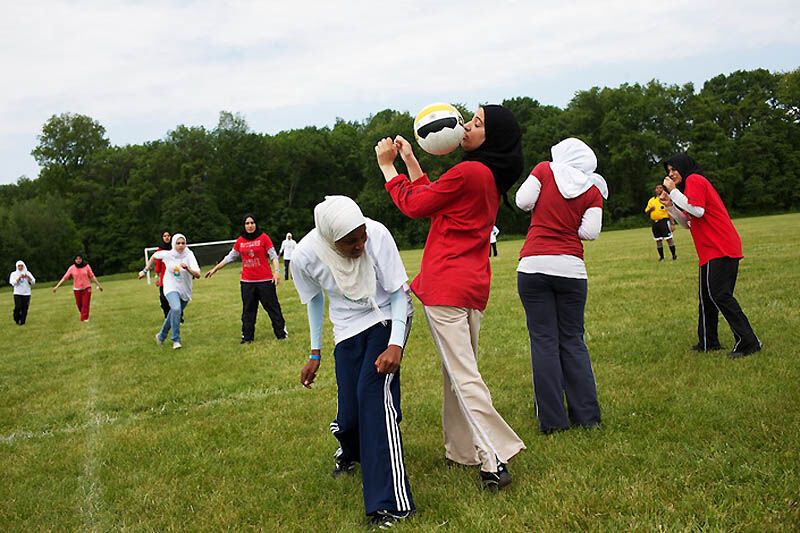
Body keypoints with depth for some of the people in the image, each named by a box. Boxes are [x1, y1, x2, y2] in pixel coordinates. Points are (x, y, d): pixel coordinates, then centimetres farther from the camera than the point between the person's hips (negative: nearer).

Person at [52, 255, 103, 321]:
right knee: (79, 304, 7)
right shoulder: (72, 268, -3)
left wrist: (98, 285, 3)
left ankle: (84, 318, -2)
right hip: (77, 289, 1)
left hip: (86, 288, -1)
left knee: (85, 304, -6)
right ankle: (84, 316, 30)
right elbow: (65, 277, -3)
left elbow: (92, 276, 2)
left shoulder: (86, 266, -3)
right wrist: (57, 286, -7)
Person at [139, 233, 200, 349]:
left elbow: (197, 275, -23)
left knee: (173, 314, 14)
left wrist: (188, 268, -40)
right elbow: (154, 256, 12)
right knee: (176, 309, -28)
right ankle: (176, 340, -20)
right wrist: (145, 271, 13)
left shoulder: (189, 256, -14)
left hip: (185, 291, 2)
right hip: (171, 288, -2)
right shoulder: (167, 255, -10)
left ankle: (161, 336, 40)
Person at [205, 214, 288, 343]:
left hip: (265, 280, -4)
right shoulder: (240, 241, 7)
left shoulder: (263, 237, -3)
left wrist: (276, 271, -16)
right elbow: (230, 257, 16)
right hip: (247, 282, 4)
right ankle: (247, 336, 19)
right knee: (248, 310, 10)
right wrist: (215, 269, 18)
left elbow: (273, 256, -4)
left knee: (272, 306, 1)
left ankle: (281, 333, 11)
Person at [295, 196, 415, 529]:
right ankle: (350, 451, 41)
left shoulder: (377, 234, -29)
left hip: (388, 317, -2)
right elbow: (315, 299, 0)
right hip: (349, 328, 2)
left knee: (373, 389, -25)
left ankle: (391, 502, -18)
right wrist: (315, 352, 4)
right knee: (349, 411, -2)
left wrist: (396, 344, -30)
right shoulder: (305, 256, -22)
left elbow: (399, 291, -18)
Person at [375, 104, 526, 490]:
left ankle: (495, 461, -7)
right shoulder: (492, 178, 15)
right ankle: (462, 450, 26)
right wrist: (410, 160, 22)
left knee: (463, 375, -7)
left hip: (446, 284, -9)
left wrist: (387, 165, 7)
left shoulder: (467, 172, -14)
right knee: (458, 370, 17)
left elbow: (413, 205, -6)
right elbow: (432, 203, 19)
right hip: (474, 285, 9)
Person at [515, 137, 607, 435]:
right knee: (573, 340, 12)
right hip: (571, 268, 2)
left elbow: (523, 202, -5)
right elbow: (590, 232, -4)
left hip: (534, 265, -1)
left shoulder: (545, 170, 3)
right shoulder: (593, 190, 5)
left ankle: (553, 419, 4)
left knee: (544, 341, 2)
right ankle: (586, 415, 14)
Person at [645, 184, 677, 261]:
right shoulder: (651, 200, 14)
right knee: (658, 240, 8)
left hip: (664, 221, -5)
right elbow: (646, 211, 17)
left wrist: (672, 224, -9)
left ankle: (674, 255, 1)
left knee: (668, 239, -8)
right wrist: (650, 209, -7)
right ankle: (661, 257, 17)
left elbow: (670, 212, -3)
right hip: (655, 222, 5)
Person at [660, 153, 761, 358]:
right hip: (711, 251, 11)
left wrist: (673, 191, -13)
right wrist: (670, 205, 10)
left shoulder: (694, 180, -6)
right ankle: (708, 342, 21)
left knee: (719, 295, -14)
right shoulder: (696, 183, 24)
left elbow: (697, 210, -21)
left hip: (720, 249, -11)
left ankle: (748, 342, -12)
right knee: (706, 296, 14)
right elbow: (687, 223, 22)